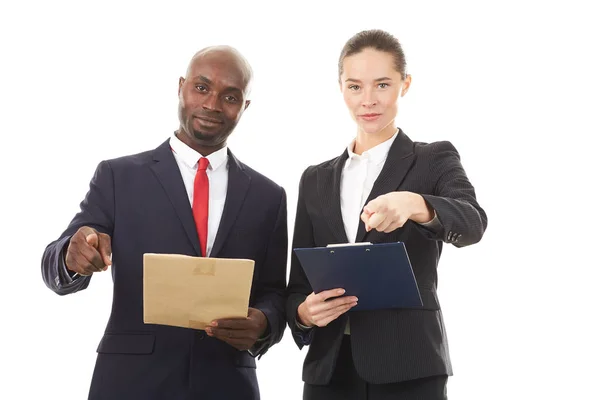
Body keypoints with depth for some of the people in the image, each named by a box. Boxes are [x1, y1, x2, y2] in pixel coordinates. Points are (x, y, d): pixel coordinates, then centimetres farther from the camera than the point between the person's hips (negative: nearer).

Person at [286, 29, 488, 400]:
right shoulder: (316, 180, 11)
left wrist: (415, 205, -38)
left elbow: (472, 223, -18)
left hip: (408, 369, -3)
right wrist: (304, 311, -12)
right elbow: (298, 284, 10)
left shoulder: (435, 160, 2)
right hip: (329, 369, 3)